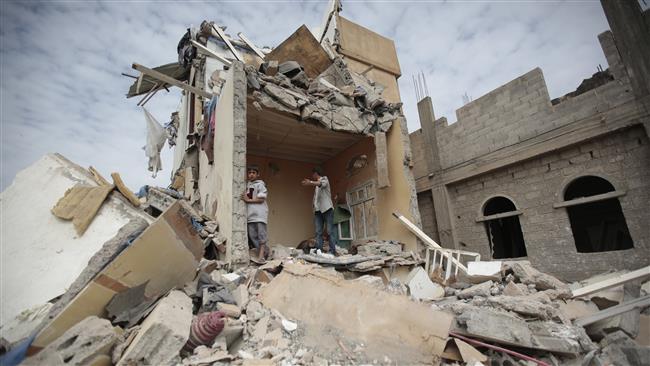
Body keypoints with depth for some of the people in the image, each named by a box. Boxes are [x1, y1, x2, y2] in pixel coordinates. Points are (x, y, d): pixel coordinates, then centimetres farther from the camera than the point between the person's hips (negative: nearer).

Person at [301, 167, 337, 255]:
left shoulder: (324, 178, 8)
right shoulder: (316, 184, 27)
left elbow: (322, 184, -20)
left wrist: (310, 182, -34)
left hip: (327, 208, -7)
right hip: (317, 210, 7)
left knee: (330, 231, -8)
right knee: (318, 232, -3)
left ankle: (332, 251, -11)